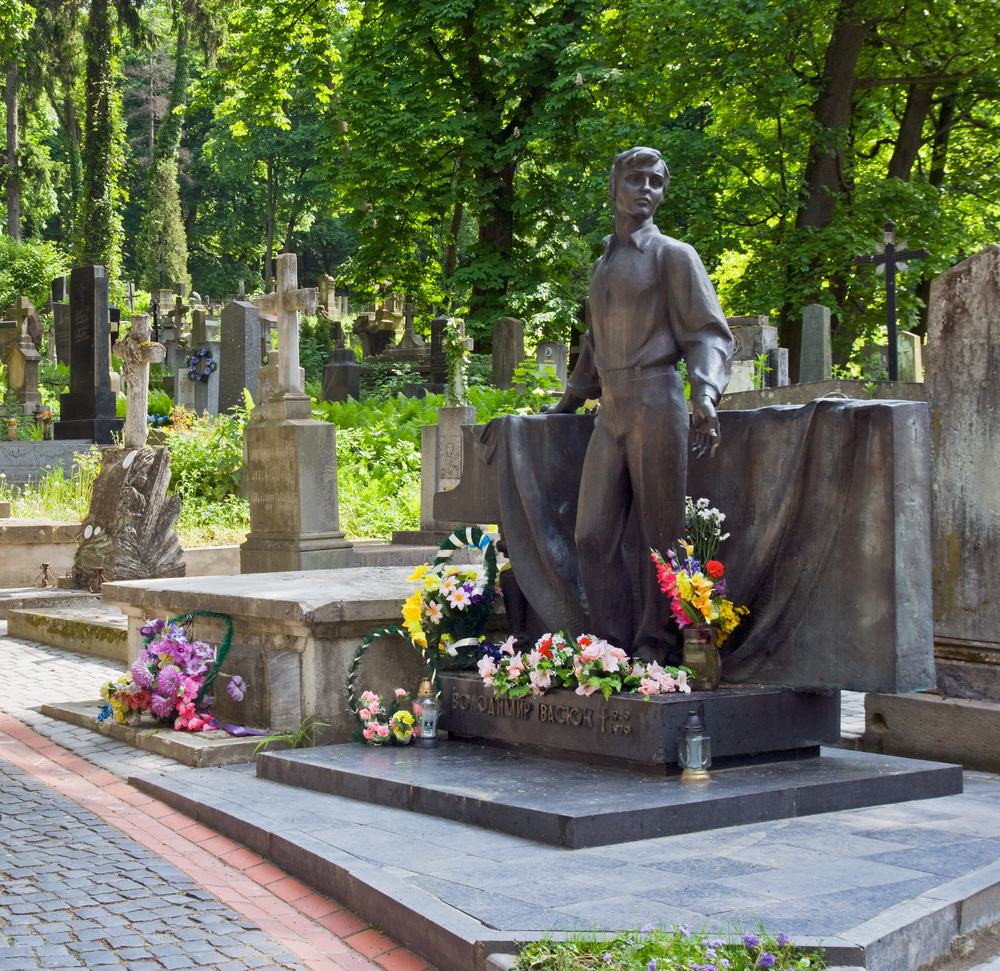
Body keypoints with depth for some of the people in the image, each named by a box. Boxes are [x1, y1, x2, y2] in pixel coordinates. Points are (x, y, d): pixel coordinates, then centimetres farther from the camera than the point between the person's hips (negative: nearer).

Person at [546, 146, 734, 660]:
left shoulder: (672, 255, 2)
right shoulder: (602, 265, 22)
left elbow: (710, 333, -6)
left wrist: (705, 397, -22)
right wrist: (567, 402, 35)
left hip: (656, 405, -6)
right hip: (610, 414, 6)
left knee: (658, 535, -3)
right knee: (593, 536, -1)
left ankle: (654, 650, 4)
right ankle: (616, 646, 6)